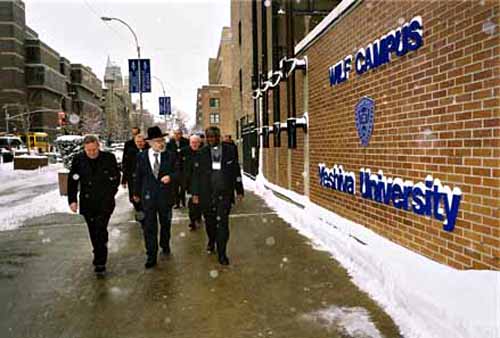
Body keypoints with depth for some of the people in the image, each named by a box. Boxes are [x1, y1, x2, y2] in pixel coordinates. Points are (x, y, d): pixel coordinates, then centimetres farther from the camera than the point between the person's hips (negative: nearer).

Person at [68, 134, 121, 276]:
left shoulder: (109, 158, -5)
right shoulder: (78, 160, -1)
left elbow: (116, 178, 7)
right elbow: (72, 181, 4)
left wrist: (110, 194, 4)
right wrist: (72, 200, -2)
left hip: (105, 202, -2)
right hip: (87, 203, 3)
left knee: (100, 230, -9)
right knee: (93, 232, 12)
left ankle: (100, 262, -1)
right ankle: (99, 256, 29)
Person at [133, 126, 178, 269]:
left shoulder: (170, 156, -4)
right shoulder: (142, 157, -1)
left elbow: (177, 172, -3)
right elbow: (138, 176, 8)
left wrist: (170, 177, -25)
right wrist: (136, 193, 15)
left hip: (166, 196, 1)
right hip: (148, 197, 0)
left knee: (165, 224, 18)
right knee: (149, 227, -1)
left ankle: (165, 245, 43)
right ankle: (151, 256, 9)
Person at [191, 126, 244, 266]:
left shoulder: (230, 150, 1)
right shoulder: (202, 153, 2)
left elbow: (236, 171, 5)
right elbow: (196, 174, 4)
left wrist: (239, 190, 5)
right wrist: (195, 193, 0)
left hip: (225, 194, -1)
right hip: (207, 194, 2)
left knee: (223, 223, -3)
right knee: (209, 221, 15)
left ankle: (222, 254, 8)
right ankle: (211, 241, 44)